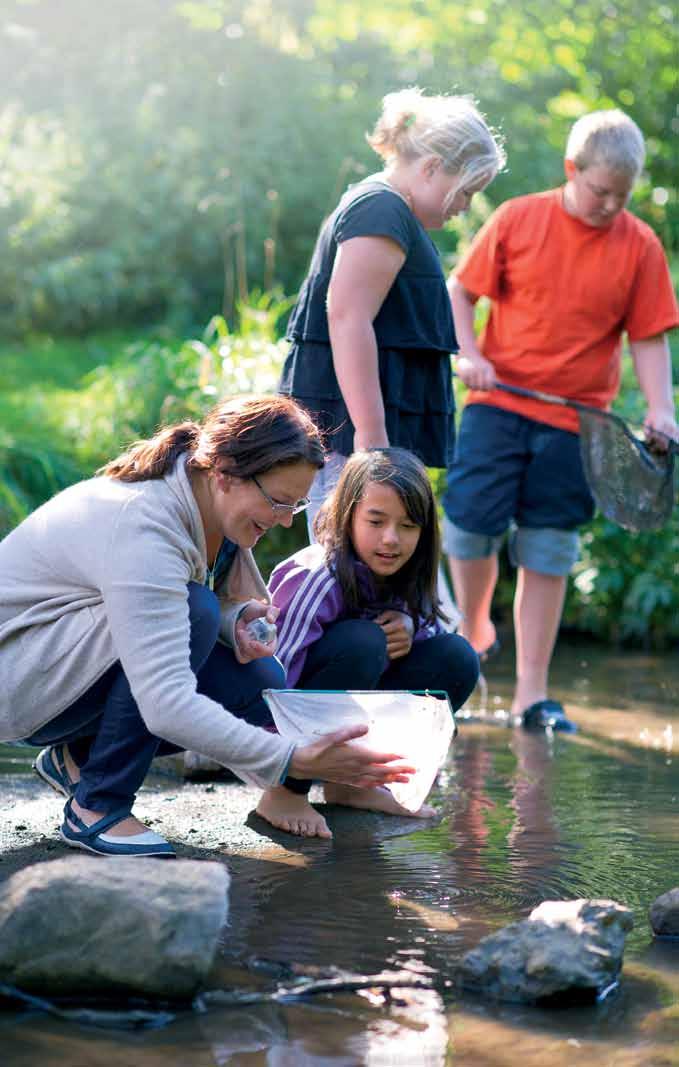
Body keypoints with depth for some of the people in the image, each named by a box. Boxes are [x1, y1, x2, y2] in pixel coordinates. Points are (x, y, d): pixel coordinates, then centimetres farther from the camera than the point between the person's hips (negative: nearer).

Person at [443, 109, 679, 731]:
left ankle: (532, 693, 11)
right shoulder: (518, 220, -2)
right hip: (499, 403, 0)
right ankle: (475, 631, 26)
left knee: (548, 555, 4)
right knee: (471, 526, -4)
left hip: (575, 422, 1)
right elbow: (459, 290, 5)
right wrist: (469, 354, -10)